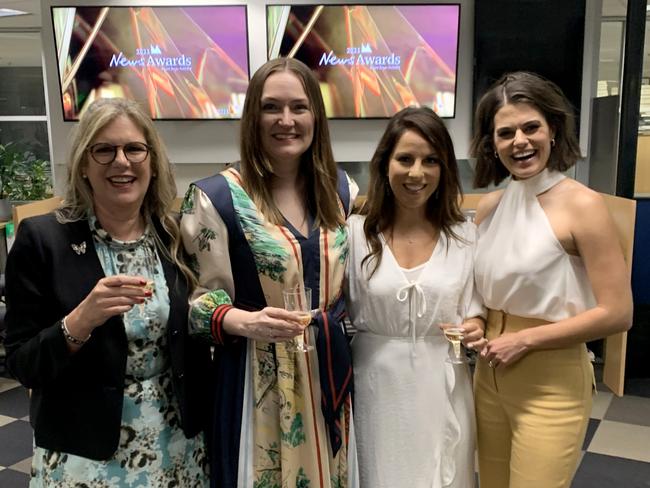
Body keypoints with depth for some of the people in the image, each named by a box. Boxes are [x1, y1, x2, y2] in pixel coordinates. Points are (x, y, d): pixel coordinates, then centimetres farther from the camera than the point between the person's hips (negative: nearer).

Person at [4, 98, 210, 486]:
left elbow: (196, 344, 6)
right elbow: (21, 365, -10)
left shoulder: (176, 237, -2)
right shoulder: (42, 239, -11)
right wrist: (80, 321, -27)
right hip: (85, 454, -3)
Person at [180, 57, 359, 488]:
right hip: (258, 380, -4)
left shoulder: (343, 191, 3)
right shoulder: (217, 197, -11)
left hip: (331, 373, 4)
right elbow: (203, 300, -9)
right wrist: (245, 322, -26)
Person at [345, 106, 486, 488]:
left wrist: (475, 329, -16)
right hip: (378, 385, -1)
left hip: (443, 385, 1)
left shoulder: (465, 234, -2)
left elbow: (474, 307, 5)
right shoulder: (355, 231, -8)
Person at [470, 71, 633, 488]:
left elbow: (618, 313, -16)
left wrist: (524, 339, -16)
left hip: (551, 386, -5)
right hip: (489, 377, 6)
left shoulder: (582, 205, -14)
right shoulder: (489, 208, 3)